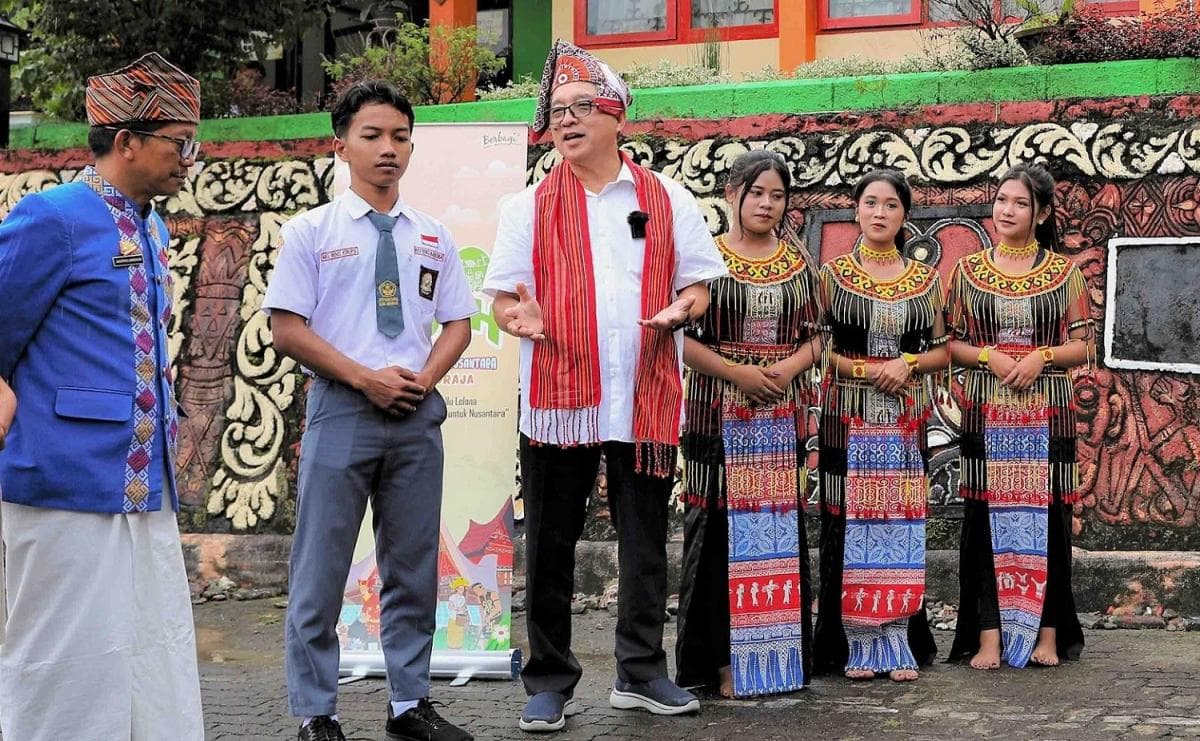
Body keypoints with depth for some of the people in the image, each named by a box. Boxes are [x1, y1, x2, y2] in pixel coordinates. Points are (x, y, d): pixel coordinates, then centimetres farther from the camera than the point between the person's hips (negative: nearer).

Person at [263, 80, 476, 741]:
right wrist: (366, 378, -13)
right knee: (322, 569, -1)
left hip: (418, 413, 4)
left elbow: (457, 323, 13)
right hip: (341, 412, -4)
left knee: (414, 567, 10)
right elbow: (287, 328, -5)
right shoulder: (311, 231, 0)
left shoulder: (433, 238, 12)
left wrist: (423, 378, -6)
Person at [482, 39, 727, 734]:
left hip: (649, 397, 1)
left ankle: (642, 673, 20)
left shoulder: (669, 200, 9)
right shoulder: (530, 206, 8)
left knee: (645, 540, 8)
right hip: (558, 396, 0)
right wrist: (519, 317, -17)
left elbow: (699, 286, 10)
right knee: (551, 545, 3)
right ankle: (550, 682, 13)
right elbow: (504, 296, 6)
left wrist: (679, 310, -12)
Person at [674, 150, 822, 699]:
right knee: (721, 531, -3)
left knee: (781, 529, 5)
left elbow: (814, 336, 12)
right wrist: (737, 371, -15)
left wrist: (789, 367, -8)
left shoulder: (798, 263, 12)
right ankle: (724, 660, 3)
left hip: (783, 416, 4)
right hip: (720, 415, -3)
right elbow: (682, 336, -6)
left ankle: (779, 654, 13)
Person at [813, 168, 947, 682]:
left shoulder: (925, 279, 11)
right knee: (851, 522, -4)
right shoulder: (833, 275, 4)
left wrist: (907, 364, -9)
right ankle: (857, 646, 3)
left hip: (906, 418, 2)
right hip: (848, 417, -2)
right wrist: (866, 370, -13)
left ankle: (898, 644, 8)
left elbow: (942, 350, 11)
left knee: (901, 522, 2)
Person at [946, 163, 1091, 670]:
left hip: (1047, 413, 0)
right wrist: (987, 355, -12)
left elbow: (1084, 345, 4)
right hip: (987, 413, 0)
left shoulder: (1064, 273, 6)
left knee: (1046, 514, 1)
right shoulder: (968, 271, 7)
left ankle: (1047, 633, 9)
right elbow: (949, 343, 6)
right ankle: (989, 635, 1)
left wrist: (1041, 355, -13)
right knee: (987, 515, -2)